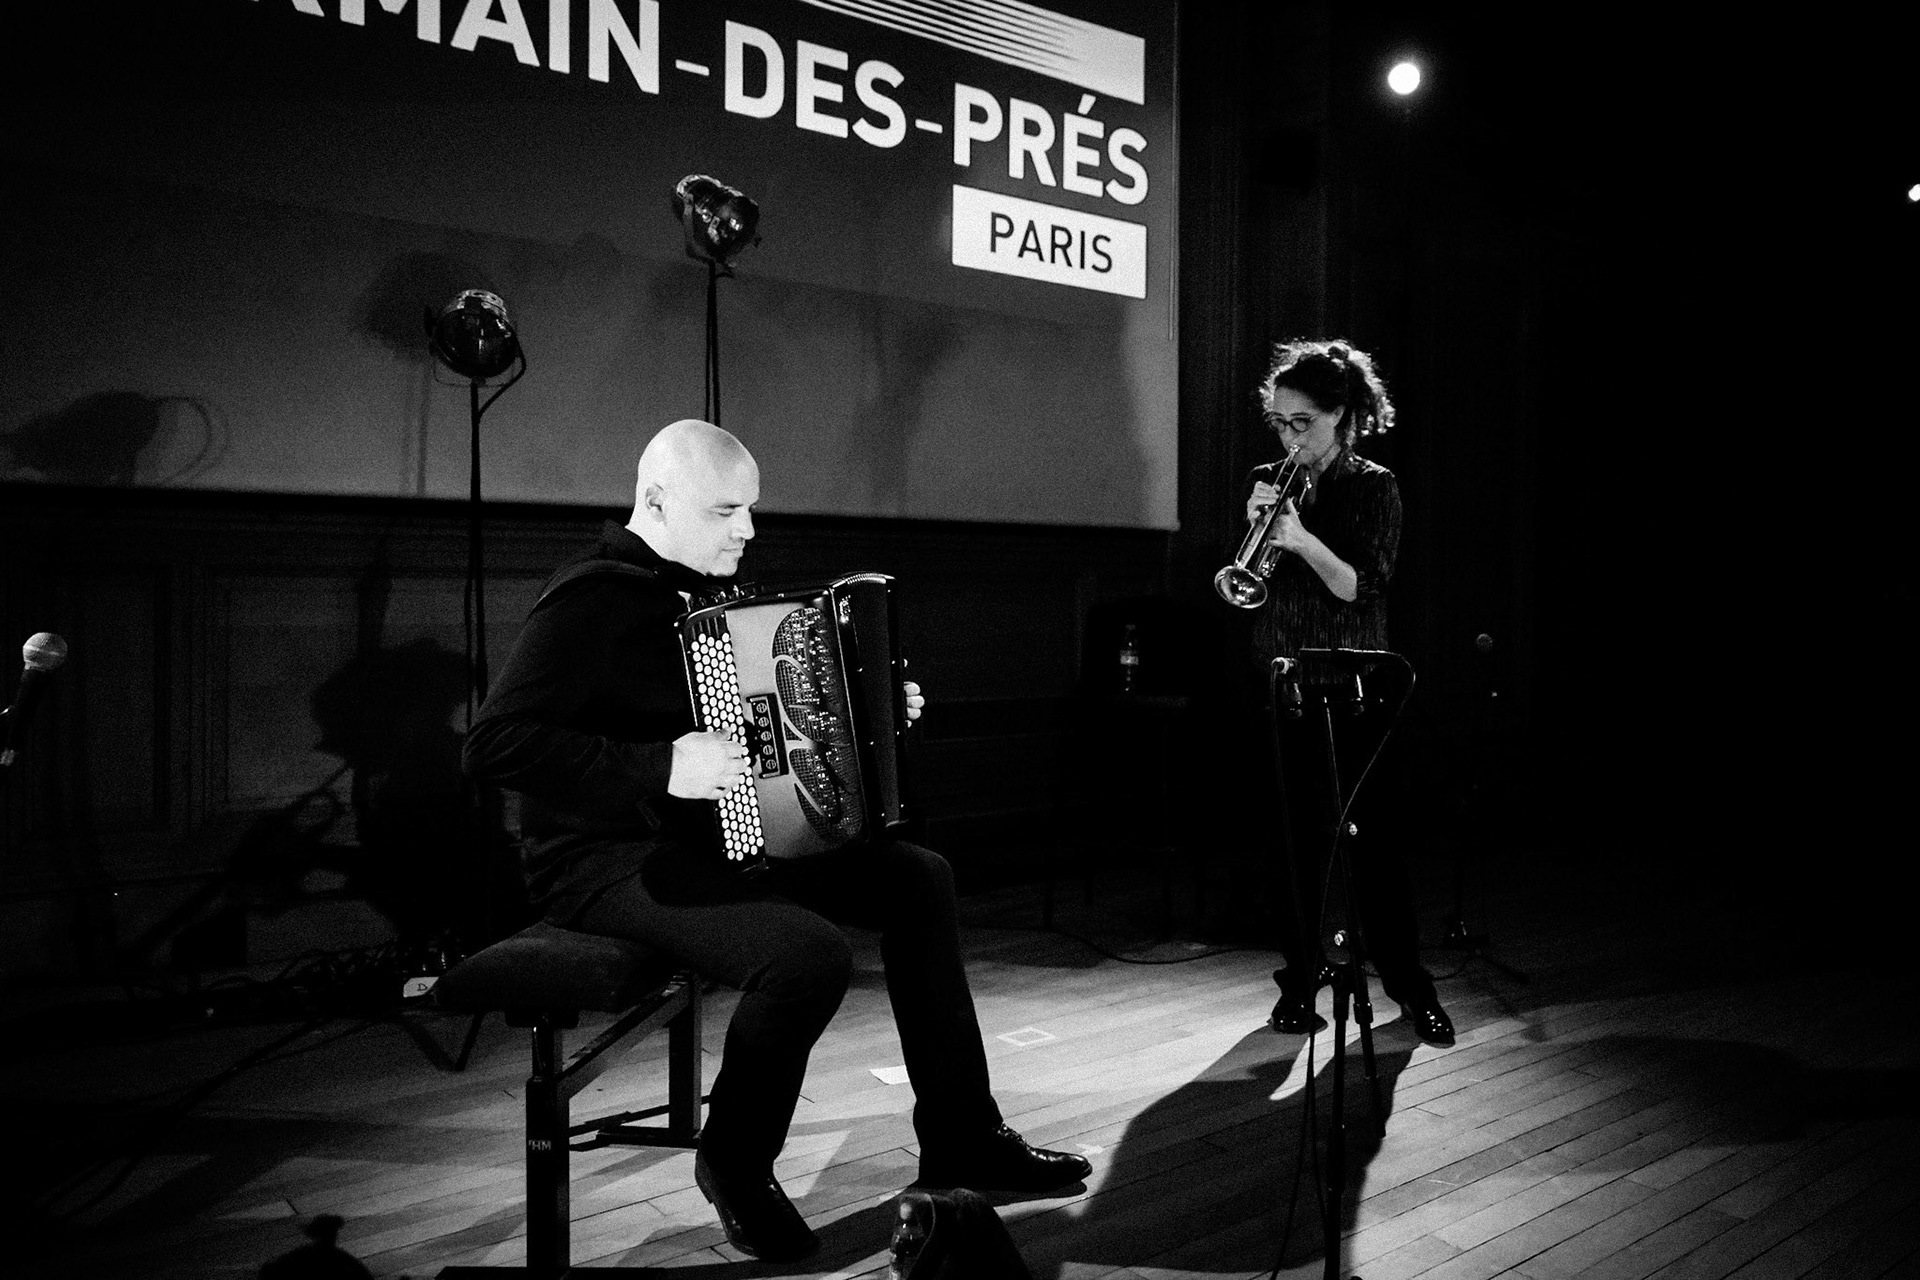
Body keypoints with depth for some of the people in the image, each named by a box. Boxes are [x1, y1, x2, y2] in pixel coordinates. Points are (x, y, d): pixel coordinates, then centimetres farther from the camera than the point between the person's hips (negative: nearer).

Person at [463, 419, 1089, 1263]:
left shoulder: (702, 592, 12)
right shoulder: (592, 601, -17)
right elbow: (493, 744, -26)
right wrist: (660, 769, -32)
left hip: (719, 839, 10)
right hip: (612, 862, -10)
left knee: (918, 879, 5)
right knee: (812, 954, -31)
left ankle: (958, 1140, 12)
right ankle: (734, 1165, -2)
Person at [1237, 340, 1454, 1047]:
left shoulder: (1374, 488, -1)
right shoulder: (1269, 482, 8)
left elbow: (1360, 587, -12)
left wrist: (1302, 539, -26)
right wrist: (1256, 528, -11)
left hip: (1351, 685, -3)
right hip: (1280, 682, 3)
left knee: (1371, 832, -1)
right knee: (1295, 833, 5)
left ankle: (1407, 979, 13)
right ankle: (1301, 976, 16)